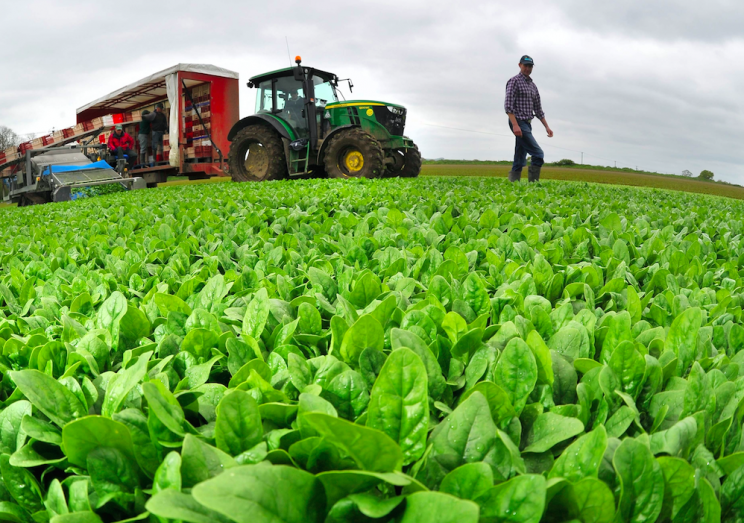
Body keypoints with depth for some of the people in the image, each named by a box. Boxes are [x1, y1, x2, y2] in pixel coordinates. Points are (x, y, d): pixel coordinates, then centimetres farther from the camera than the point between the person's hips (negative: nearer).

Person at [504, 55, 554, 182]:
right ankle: (533, 183, -10)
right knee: (538, 154, -13)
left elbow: (538, 108, 22)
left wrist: (547, 126, 14)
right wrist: (515, 125, -25)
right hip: (518, 123, -8)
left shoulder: (533, 85, 20)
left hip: (527, 124, 8)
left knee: (519, 161, 5)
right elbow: (508, 105, -14)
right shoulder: (514, 81, -5)